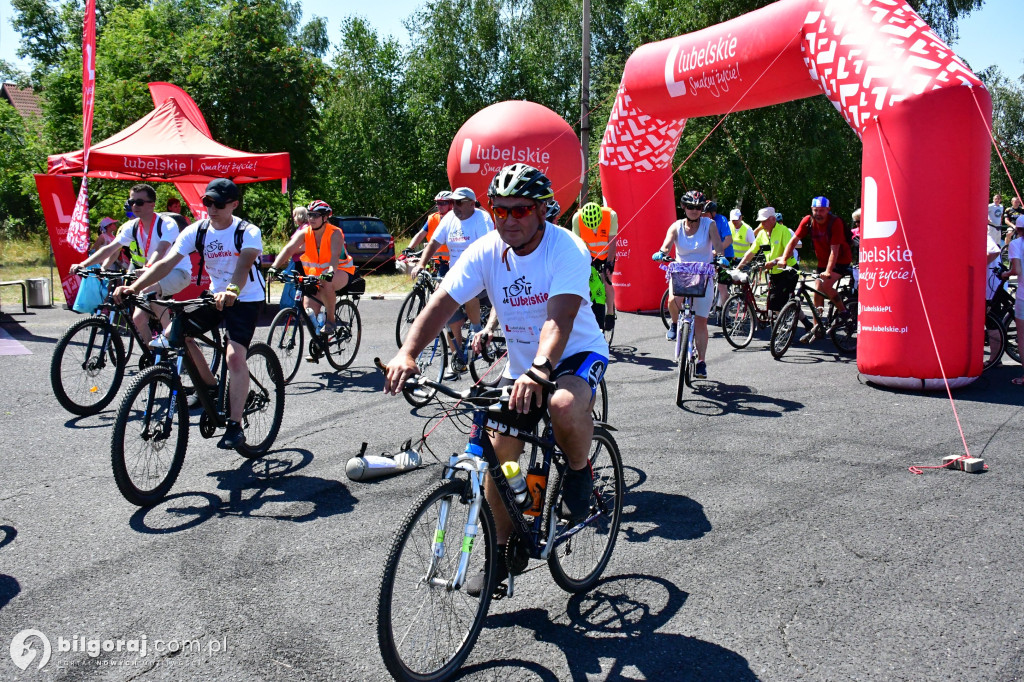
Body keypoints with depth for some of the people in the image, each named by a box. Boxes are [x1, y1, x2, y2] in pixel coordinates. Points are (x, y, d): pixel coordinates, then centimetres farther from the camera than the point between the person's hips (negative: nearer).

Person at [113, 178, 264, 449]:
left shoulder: (248, 232, -18)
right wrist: (134, 287, -30)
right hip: (215, 295, 6)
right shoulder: (196, 231, -6)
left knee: (235, 356, -23)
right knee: (174, 333, -9)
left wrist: (232, 291, -58)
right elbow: (166, 262, -16)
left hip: (246, 299, -6)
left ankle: (235, 426, -15)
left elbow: (244, 265, -37)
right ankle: (209, 385, 12)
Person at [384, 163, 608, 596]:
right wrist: (407, 353, -37)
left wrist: (538, 371, -55)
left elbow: (559, 320, -38)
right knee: (498, 452, -1)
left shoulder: (568, 250, -24)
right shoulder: (485, 252, -12)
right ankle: (503, 549, 20)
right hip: (521, 363, 5)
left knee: (565, 405, -38)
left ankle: (579, 475, -5)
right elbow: (441, 304, -21)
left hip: (578, 354, -4)